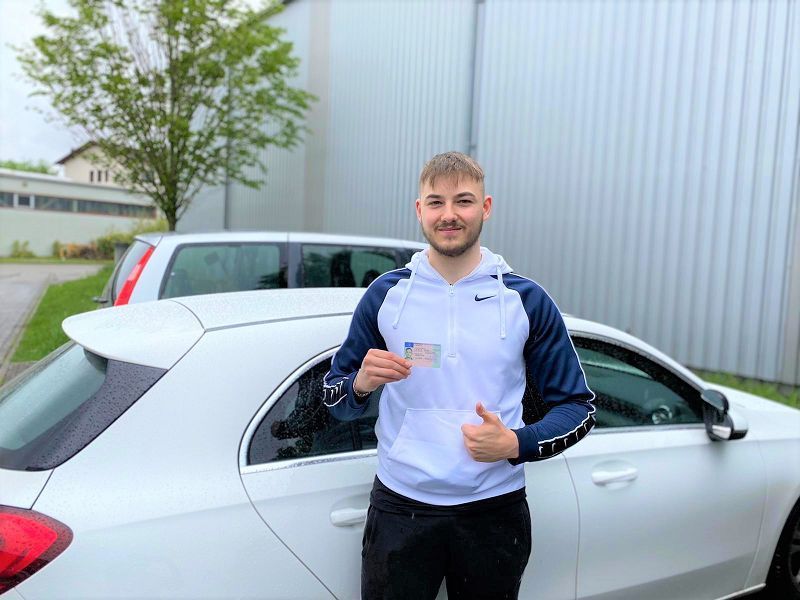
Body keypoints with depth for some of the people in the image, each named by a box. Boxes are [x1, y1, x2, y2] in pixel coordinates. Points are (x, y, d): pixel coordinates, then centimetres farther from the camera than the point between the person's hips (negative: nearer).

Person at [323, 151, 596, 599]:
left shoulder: (527, 301, -2)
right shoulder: (386, 294, 0)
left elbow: (579, 406, 2)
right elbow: (334, 398, 7)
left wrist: (516, 444, -16)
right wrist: (362, 382, -16)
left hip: (494, 509, 0)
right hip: (400, 508, 0)